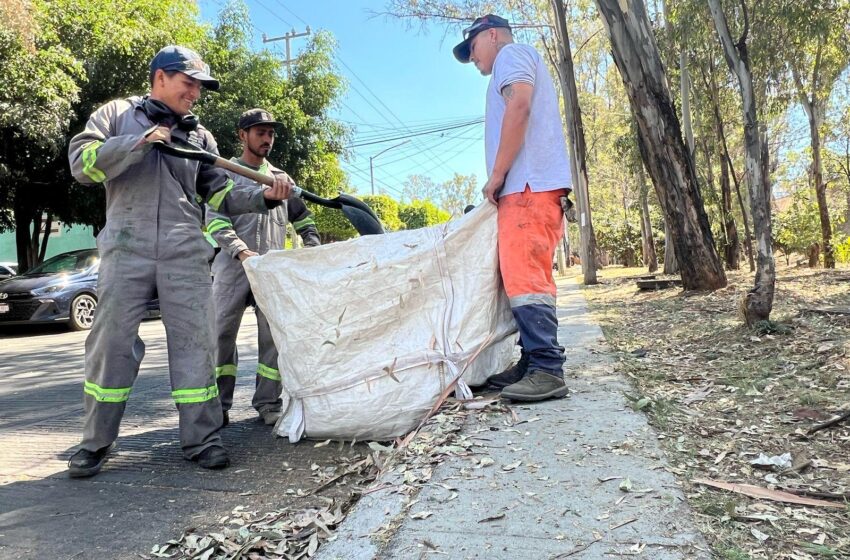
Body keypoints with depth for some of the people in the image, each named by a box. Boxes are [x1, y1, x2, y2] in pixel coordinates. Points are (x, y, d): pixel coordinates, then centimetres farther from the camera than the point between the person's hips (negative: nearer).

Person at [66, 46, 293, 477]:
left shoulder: (198, 135, 17)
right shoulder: (117, 114, 12)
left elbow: (221, 196, 13)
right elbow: (81, 163, -2)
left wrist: (263, 197, -4)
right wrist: (140, 142, -12)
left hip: (185, 253, 2)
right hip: (127, 248, -2)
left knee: (194, 341, 0)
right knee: (111, 341, 0)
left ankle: (201, 438, 7)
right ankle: (96, 443, 14)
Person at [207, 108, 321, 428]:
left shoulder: (280, 178, 19)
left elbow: (303, 219, 24)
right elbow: (215, 222, -4)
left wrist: (314, 249, 6)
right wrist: (242, 251, -21)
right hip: (232, 268, -3)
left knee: (274, 336, 0)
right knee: (222, 333, -1)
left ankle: (268, 403, 9)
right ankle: (219, 404, 10)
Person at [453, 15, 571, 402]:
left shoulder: (511, 53, 4)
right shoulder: (517, 64, 34)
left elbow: (519, 106, -14)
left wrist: (496, 174, -13)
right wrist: (503, 180, 19)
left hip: (528, 184, -10)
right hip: (529, 187, 10)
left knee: (524, 277, -16)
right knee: (523, 277, 6)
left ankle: (547, 370, -18)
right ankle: (533, 363, 8)